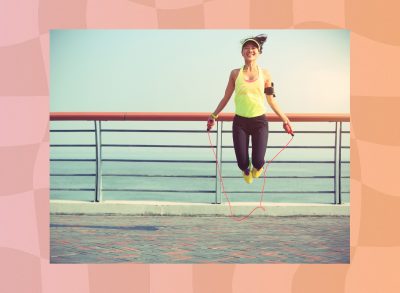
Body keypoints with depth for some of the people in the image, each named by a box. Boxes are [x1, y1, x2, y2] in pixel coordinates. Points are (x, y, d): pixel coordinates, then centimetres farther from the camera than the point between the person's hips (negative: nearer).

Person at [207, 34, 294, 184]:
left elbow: (271, 101, 9)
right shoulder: (235, 73, 2)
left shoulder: (264, 74, 3)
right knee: (242, 163, -2)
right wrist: (213, 115, 6)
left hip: (259, 121, 0)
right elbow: (226, 98, 8)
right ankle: (246, 170, 38)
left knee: (258, 162, -8)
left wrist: (285, 119, 8)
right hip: (240, 122, 0)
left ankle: (257, 167, 33)